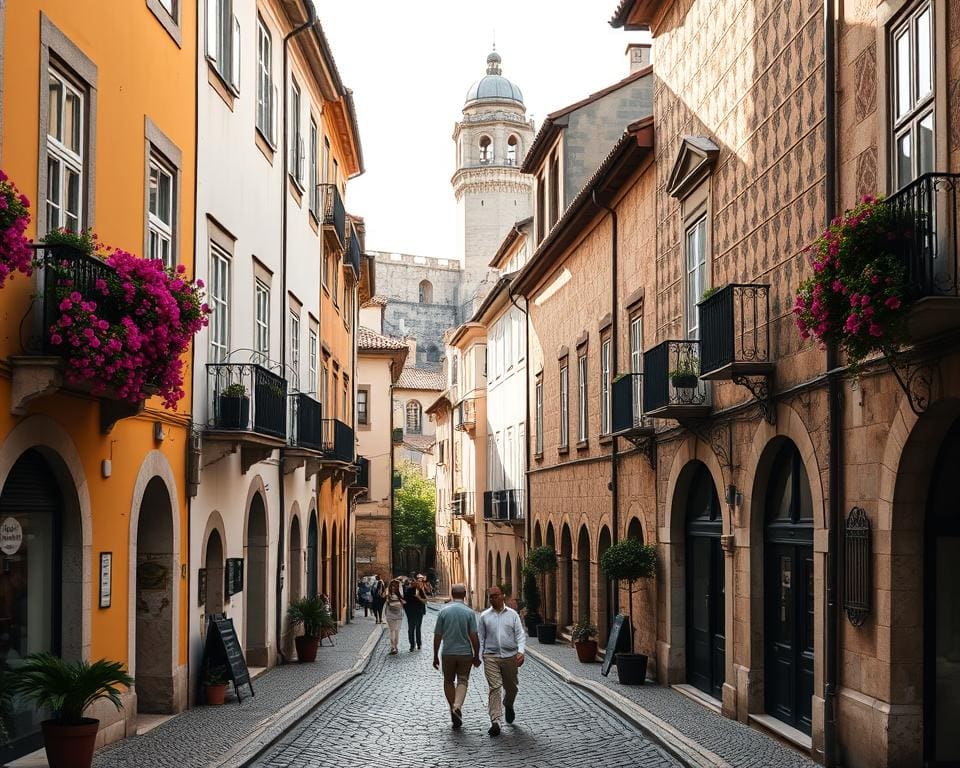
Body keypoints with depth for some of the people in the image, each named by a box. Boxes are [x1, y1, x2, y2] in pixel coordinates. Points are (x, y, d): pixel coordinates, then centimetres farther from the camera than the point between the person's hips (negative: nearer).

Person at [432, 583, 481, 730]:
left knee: (449, 681, 17)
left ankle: (454, 708, 12)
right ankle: (457, 707, -16)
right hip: (465, 652, -1)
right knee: (463, 681, 7)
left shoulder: (444, 611, -4)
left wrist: (435, 656, 7)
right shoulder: (469, 612, -6)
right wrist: (476, 655, 2)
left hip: (448, 653, 1)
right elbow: (474, 636, -8)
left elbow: (437, 636, -2)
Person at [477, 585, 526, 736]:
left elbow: (520, 634, 0)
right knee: (494, 688, -10)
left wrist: (521, 651, -15)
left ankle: (508, 707, 45)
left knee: (511, 687, 14)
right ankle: (495, 721, -12)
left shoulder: (512, 614, 4)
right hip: (491, 657, -1)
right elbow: (480, 637, 9)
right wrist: (478, 655, 0)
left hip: (510, 656, 1)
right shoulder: (484, 616, 5)